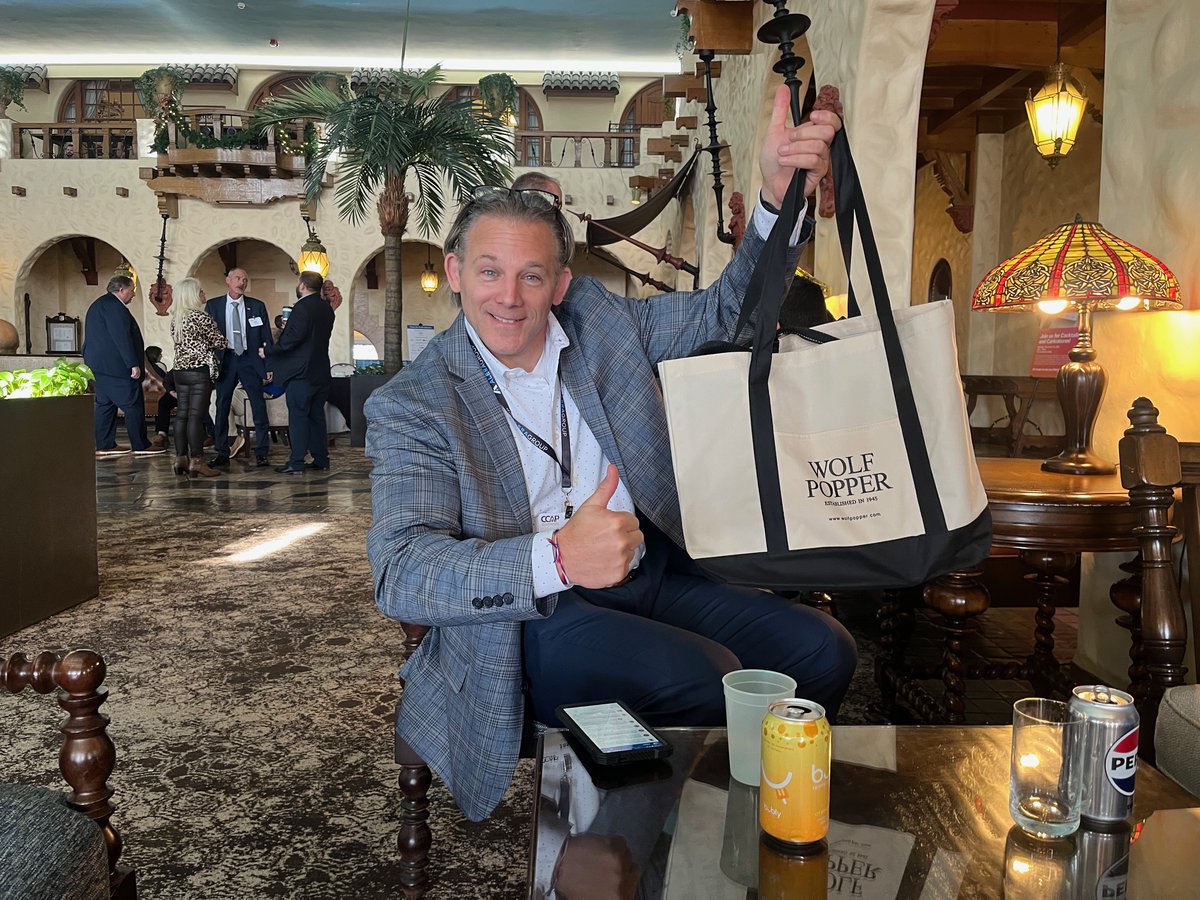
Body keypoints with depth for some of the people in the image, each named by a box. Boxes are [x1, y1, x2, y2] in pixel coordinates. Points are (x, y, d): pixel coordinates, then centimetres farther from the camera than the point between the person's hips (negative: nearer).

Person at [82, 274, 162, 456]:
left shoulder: (98, 305, 19)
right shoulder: (113, 306, -15)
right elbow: (122, 338, -21)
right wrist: (133, 364, -21)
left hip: (99, 365, 11)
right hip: (116, 366, -11)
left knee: (105, 404, 11)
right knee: (133, 406, -5)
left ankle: (104, 446, 13)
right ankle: (140, 446, -2)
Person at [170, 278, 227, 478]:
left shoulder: (175, 319, 11)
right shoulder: (201, 317, -11)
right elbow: (220, 343, -7)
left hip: (179, 370, 8)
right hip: (199, 370, -7)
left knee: (182, 415, 9)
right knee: (196, 416, -7)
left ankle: (180, 459, 11)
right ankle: (196, 461, -7)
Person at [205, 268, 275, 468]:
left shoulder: (257, 306, 6)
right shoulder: (213, 305, 6)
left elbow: (267, 338, 6)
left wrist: (270, 365, -1)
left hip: (251, 361, 0)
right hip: (224, 360, 1)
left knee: (259, 406, -2)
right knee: (222, 407, 4)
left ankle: (261, 453, 6)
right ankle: (222, 453, 13)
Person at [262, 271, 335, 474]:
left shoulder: (302, 308, -16)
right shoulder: (326, 309, 10)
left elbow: (290, 340, -21)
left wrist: (268, 351, -10)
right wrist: (288, 328, 23)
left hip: (300, 373, -8)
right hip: (321, 372, 8)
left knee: (298, 416, -4)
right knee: (317, 415, 14)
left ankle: (296, 463, -2)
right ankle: (321, 459, 17)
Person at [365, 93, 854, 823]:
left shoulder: (601, 322, 9)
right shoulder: (412, 406, -6)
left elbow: (729, 310, 11)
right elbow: (401, 572, -17)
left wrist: (780, 194, -8)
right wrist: (558, 557, -34)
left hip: (655, 574, 6)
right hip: (536, 614, -5)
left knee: (823, 652, -12)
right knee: (706, 679, -30)